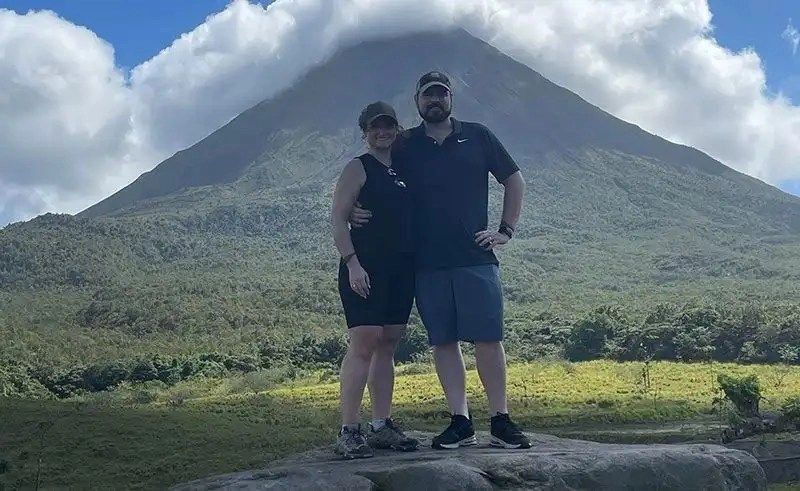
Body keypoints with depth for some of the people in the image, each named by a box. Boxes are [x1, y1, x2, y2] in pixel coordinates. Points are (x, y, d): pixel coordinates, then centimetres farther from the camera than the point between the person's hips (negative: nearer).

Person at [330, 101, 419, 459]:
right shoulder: (357, 169, 0)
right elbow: (338, 219, -7)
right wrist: (352, 263, -17)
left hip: (401, 269, 7)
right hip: (365, 270, -6)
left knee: (387, 347, 7)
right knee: (363, 345, -12)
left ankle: (381, 426, 13)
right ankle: (348, 432, -9)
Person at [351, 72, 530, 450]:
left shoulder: (477, 137, 8)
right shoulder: (406, 147, 10)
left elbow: (514, 180, 14)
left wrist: (506, 230, 6)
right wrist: (356, 212, -4)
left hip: (475, 258, -1)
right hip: (427, 262, 1)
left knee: (488, 338, -4)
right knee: (443, 341, 3)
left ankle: (500, 421, 3)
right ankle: (460, 422, 9)